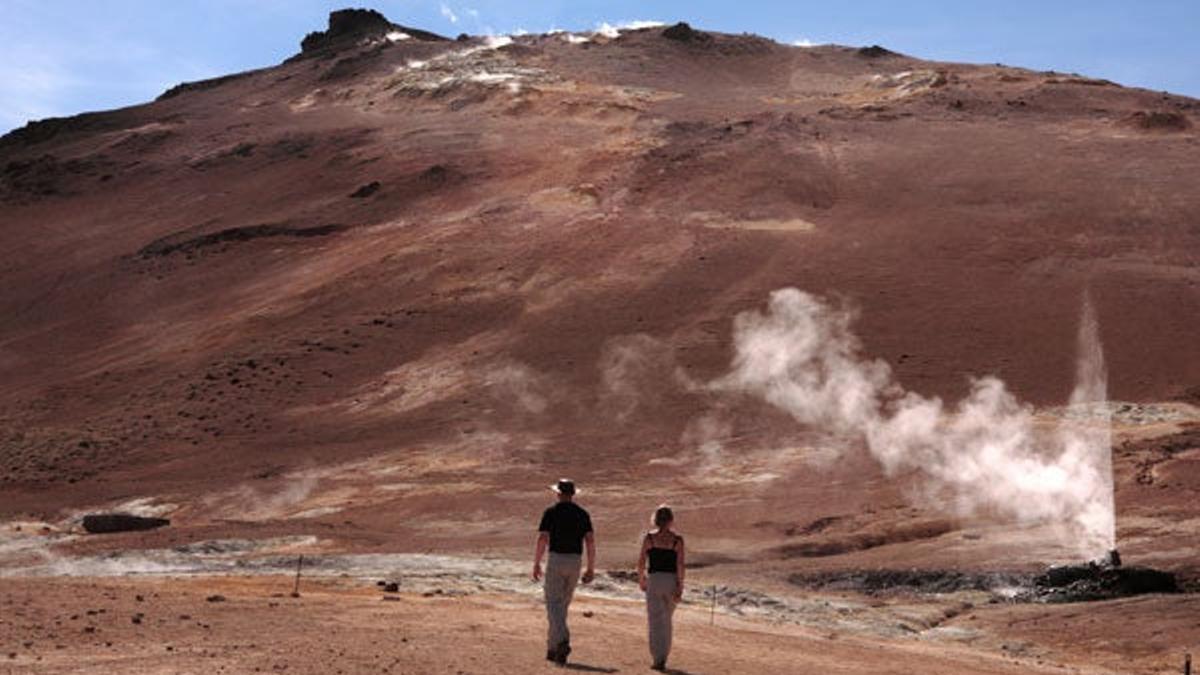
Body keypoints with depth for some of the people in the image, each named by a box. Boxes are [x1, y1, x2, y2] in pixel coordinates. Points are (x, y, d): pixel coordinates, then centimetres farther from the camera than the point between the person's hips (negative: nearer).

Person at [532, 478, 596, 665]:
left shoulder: (551, 512, -4)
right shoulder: (582, 514, 7)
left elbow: (542, 539, -11)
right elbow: (590, 541, 0)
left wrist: (536, 564, -3)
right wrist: (591, 568, 3)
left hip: (556, 560, -4)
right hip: (574, 562, 4)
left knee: (554, 605, -5)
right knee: (563, 604, 16)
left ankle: (562, 641, -29)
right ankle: (552, 648, 21)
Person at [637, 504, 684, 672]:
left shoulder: (649, 537, -3)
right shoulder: (677, 540, -3)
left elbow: (641, 562, -1)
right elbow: (680, 565, -8)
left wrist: (641, 579, 14)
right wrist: (680, 587, -6)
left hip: (654, 580, -1)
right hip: (672, 581, 1)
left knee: (655, 621, 1)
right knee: (666, 620, 18)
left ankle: (659, 659, -9)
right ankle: (663, 655, 24)